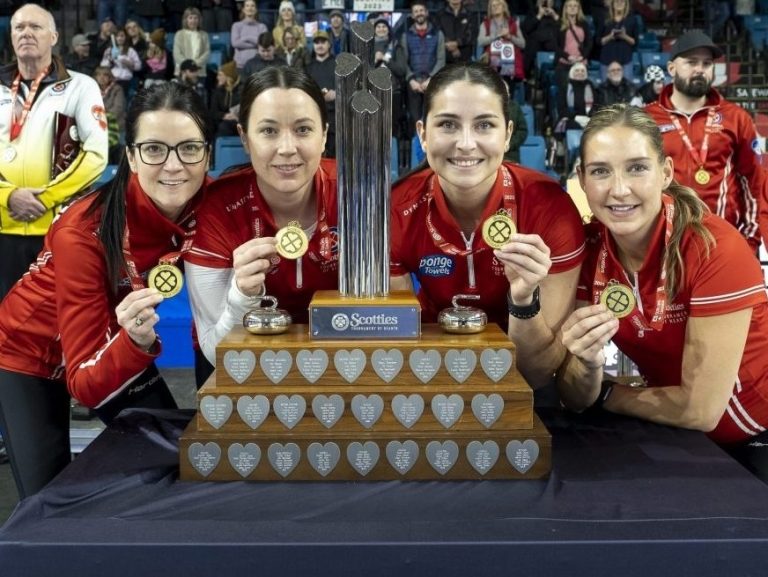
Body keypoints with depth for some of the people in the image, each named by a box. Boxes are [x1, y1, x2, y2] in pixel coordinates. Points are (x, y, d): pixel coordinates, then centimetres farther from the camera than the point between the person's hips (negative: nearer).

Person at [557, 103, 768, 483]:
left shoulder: (714, 249, -26)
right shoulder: (586, 246, -12)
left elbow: (701, 408, -24)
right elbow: (575, 401, -11)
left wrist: (603, 393, -11)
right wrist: (587, 362, -32)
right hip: (675, 433, 4)